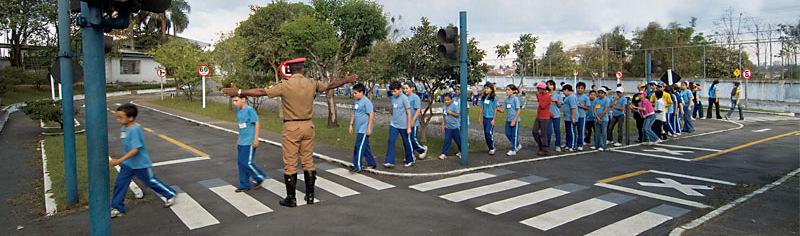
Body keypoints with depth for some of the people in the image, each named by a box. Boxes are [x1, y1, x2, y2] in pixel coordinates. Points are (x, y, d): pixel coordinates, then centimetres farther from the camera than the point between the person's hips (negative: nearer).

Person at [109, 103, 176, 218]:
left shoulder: (134, 129, -27)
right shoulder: (124, 128, 0)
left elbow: (135, 149, -30)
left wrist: (119, 160, -33)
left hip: (141, 164, -8)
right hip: (128, 164, 8)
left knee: (151, 182, 9)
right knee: (119, 184, 6)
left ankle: (170, 195, 27)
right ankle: (117, 208, 17)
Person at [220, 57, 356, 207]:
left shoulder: (285, 85, -11)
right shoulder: (312, 84, 1)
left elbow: (261, 92, -12)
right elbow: (330, 85, 16)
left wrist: (238, 92, -5)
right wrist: (347, 80, 33)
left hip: (291, 127, -4)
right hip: (308, 126, 4)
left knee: (290, 164, 4)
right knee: (308, 161, 13)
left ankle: (291, 199, 10)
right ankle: (310, 195, 20)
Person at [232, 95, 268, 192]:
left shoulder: (250, 110, -14)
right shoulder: (238, 110, 9)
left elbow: (257, 123, -14)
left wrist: (256, 139, -17)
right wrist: (239, 140, 20)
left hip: (249, 142, -8)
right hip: (241, 142, 8)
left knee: (247, 163, -6)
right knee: (240, 163, 10)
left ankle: (260, 176, 16)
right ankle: (244, 185, 19)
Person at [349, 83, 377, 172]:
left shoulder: (366, 102, -15)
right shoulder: (356, 102, 12)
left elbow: (371, 114, -18)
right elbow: (353, 114, 21)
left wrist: (369, 128, -19)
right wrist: (351, 125, 18)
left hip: (364, 129, -9)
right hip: (359, 129, 9)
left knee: (359, 147, -7)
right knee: (365, 147, 14)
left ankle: (357, 166, -1)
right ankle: (372, 164, 24)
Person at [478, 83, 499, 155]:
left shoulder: (494, 98, -8)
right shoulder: (483, 97, 7)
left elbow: (495, 109, -7)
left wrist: (494, 119, -10)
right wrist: (480, 117, 11)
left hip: (491, 118, -6)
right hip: (485, 117, 6)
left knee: (489, 132, -14)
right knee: (485, 133, 8)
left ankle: (492, 148, 0)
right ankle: (490, 148, 20)